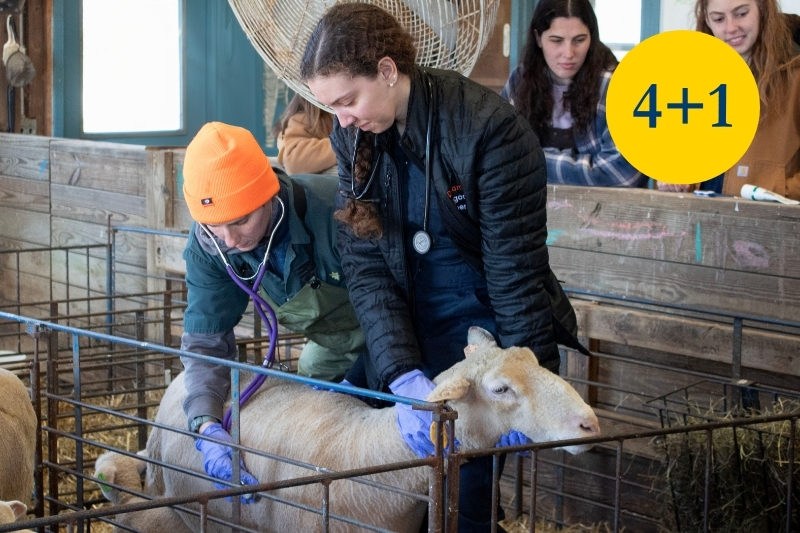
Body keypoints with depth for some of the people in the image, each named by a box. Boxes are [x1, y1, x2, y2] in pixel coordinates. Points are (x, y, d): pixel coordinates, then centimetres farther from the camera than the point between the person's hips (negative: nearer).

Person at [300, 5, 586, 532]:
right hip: (403, 342, 5)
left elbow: (515, 270, -17)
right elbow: (364, 265, -8)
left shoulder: (490, 129, -21)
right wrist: (403, 375, -21)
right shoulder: (354, 134, -4)